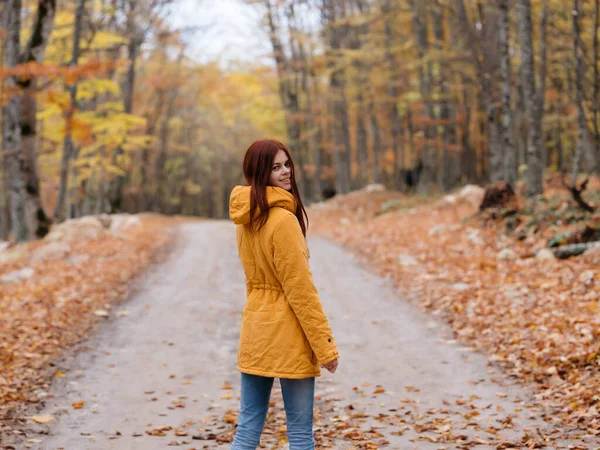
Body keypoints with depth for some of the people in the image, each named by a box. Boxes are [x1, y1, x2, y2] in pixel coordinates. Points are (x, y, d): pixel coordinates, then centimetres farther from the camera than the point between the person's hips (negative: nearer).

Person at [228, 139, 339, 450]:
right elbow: (300, 289, -17)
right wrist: (325, 345, -13)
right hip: (286, 334, -8)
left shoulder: (246, 219, 8)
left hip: (254, 329, 8)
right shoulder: (283, 220, -17)